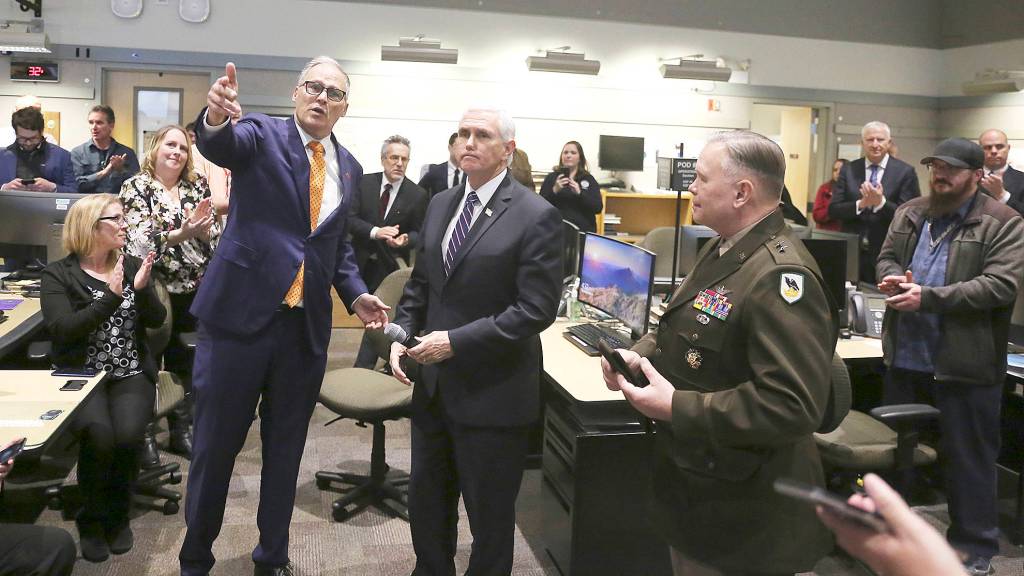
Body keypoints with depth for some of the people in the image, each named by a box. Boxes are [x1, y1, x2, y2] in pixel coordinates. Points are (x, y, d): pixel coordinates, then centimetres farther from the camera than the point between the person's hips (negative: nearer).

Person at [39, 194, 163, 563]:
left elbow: (156, 320, 3)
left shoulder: (132, 266, 10)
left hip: (131, 374, 2)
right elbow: (63, 330, -13)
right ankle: (91, 521, -1)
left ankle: (118, 515, 1)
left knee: (127, 433, -26)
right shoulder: (58, 275, 1)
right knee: (98, 434, -28)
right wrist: (111, 296, -20)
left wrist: (141, 288, -16)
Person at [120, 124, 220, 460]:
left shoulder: (198, 185, 7)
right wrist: (183, 233, -29)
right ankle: (145, 433, 18)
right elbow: (141, 240, -16)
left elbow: (215, 235, 1)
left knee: (184, 361, 12)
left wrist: (203, 228, -21)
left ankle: (182, 430, 24)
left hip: (192, 288, 4)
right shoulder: (136, 187, -4)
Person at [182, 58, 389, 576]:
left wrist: (355, 294, 5)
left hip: (307, 328, 4)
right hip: (240, 315, -4)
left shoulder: (349, 168, 11)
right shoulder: (262, 135, -2)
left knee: (285, 449, 15)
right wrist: (216, 118, -48)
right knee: (215, 443, 8)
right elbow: (220, 146, -25)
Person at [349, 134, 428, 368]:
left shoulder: (418, 195, -8)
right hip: (362, 261, 2)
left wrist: (406, 239, -23)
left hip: (390, 266, -2)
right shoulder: (364, 182, -4)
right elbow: (350, 217, -9)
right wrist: (375, 231, -26)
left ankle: (361, 371, 5)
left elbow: (419, 232, 0)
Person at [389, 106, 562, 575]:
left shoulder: (536, 216, -13)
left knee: (489, 517, 11)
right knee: (426, 502, 21)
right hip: (434, 384, 7)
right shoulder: (440, 205, 8)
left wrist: (456, 341, -21)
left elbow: (537, 309, -18)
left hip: (491, 393, -6)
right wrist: (402, 335, -2)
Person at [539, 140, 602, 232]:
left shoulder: (589, 179, 8)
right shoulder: (551, 177, 7)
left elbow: (598, 208, -3)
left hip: (584, 230, 1)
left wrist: (579, 193, -17)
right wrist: (554, 190, -17)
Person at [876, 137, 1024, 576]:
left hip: (964, 363, -5)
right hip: (904, 356, 6)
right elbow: (886, 258, 14)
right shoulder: (909, 213, 9)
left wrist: (927, 297, -23)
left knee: (968, 458, 8)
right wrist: (895, 277, -11)